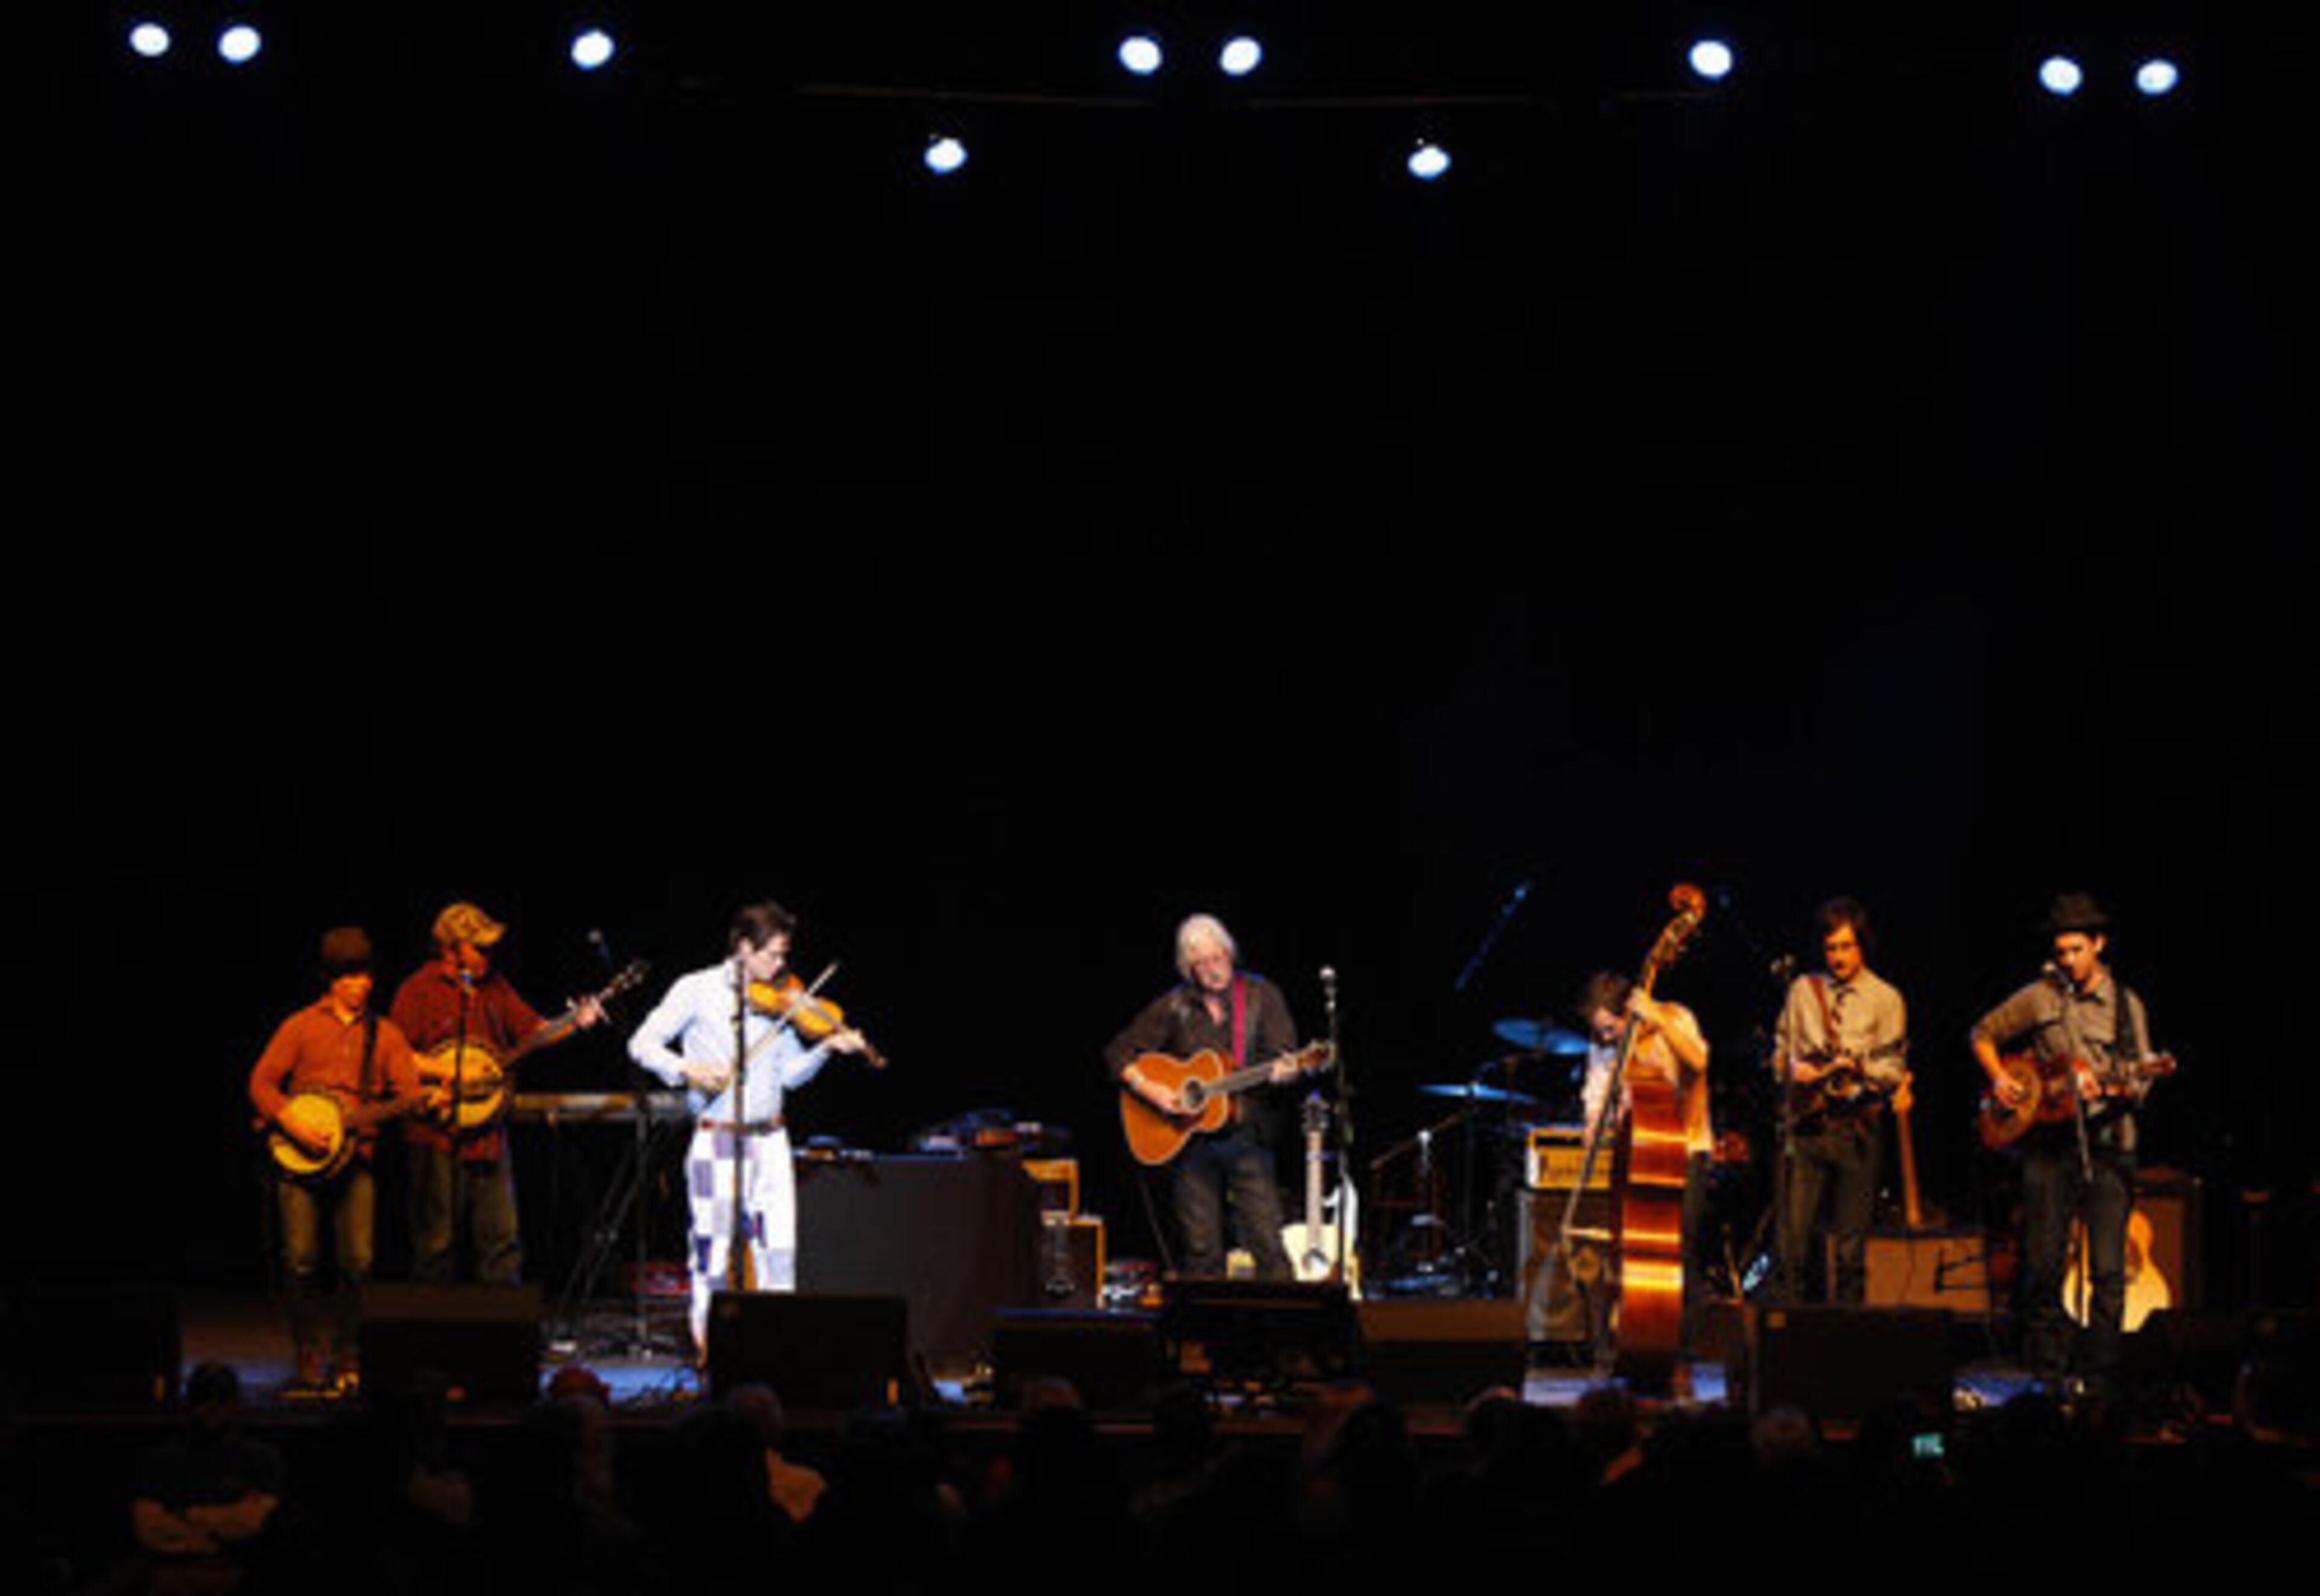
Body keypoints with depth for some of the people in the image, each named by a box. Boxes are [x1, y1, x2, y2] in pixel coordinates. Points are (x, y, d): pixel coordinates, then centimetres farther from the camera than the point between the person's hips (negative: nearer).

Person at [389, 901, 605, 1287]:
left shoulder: (494, 985, 11)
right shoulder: (419, 990, -7)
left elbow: (532, 1030, 14)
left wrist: (575, 1023, -2)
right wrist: (448, 1071, -19)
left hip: (488, 1131, 6)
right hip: (437, 1134, -6)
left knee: (503, 1236, 6)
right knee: (438, 1241, 0)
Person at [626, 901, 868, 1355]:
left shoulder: (776, 1000, 9)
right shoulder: (698, 990, -3)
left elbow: (790, 1072, 12)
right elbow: (642, 1044, -5)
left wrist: (826, 1048, -4)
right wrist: (686, 1069, -21)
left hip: (769, 1140, 4)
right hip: (717, 1141, -4)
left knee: (779, 1244, 2)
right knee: (713, 1246, -3)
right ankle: (707, 1344, 5)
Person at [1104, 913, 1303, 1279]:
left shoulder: (1261, 997, 2)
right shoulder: (1174, 1008, 5)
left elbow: (1284, 1054, -4)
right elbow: (1118, 1053, 9)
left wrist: (1284, 1071, -28)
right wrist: (1149, 1090, -8)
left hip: (1248, 1136, -1)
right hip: (1190, 1144, 2)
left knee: (1267, 1242, -9)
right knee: (1200, 1250, 2)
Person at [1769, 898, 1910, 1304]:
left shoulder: (1885, 1000, 6)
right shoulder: (1803, 990, 15)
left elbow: (1893, 1072, 2)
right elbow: (1781, 1049, 23)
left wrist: (1858, 1067, -18)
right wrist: (1792, 1068, 1)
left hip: (1856, 1129, -2)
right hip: (1806, 1125, 2)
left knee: (1850, 1249, -1)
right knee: (1792, 1238, -5)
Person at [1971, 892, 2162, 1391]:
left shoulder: (2126, 1007, 7)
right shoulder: (2038, 998, 7)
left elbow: (2140, 1081, 4)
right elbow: (1983, 1035, 18)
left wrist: (2117, 1089, -17)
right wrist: (1999, 1079, 2)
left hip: (2107, 1148, 0)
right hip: (2049, 1148, 0)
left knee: (2109, 1271, -6)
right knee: (2042, 1268, 0)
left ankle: (2097, 1372, 1)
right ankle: (2047, 1372, 10)